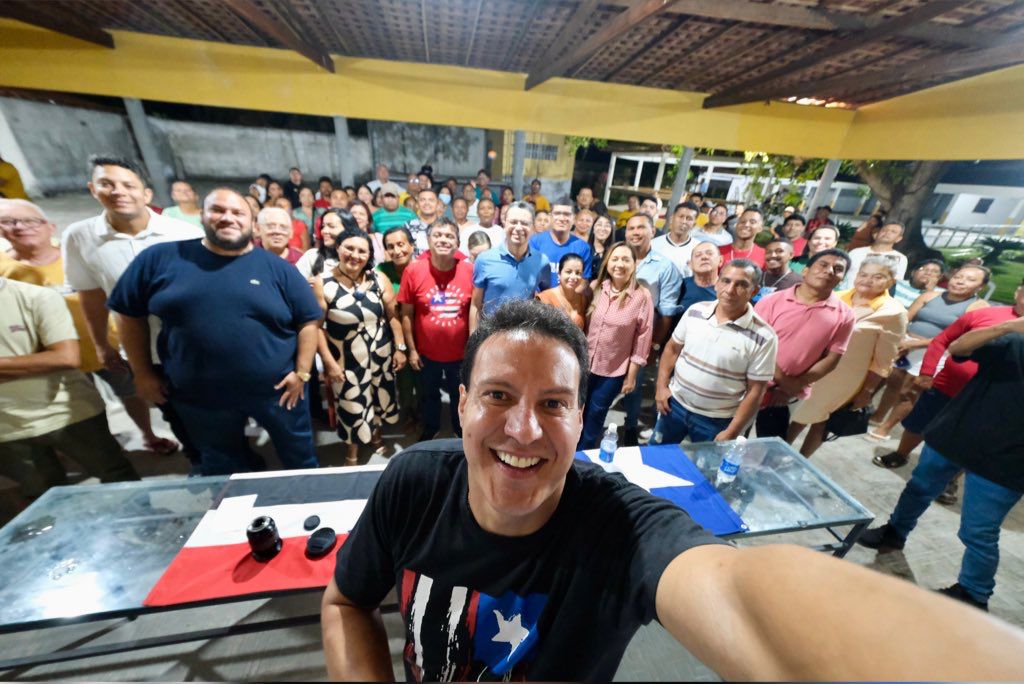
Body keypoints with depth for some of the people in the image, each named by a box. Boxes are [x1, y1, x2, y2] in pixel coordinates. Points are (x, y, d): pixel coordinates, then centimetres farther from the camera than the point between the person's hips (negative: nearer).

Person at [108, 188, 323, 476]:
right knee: (221, 467, 25)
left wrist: (301, 372, -10)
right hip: (200, 395, 2)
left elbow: (309, 320, -5)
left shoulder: (277, 267, -5)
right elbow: (129, 313, 7)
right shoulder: (160, 258, -2)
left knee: (299, 453, 19)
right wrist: (143, 373, 5)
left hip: (276, 389, -1)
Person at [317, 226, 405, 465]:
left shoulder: (379, 279, -4)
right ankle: (353, 453, 36)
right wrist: (329, 362, -13)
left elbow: (393, 316, 0)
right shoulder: (323, 283, -12)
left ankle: (376, 436, 49)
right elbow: (318, 326, -11)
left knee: (380, 400, 20)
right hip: (346, 360, -3)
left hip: (381, 355, 3)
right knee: (352, 407, 10)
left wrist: (400, 348, -2)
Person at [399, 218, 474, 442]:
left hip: (460, 352, 0)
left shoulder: (469, 271, -12)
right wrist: (411, 349, -5)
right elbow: (406, 314, -6)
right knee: (429, 395, 24)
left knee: (460, 395, 22)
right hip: (426, 352, 0)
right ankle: (429, 431, 51)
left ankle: (461, 432, 49)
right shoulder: (413, 270, -14)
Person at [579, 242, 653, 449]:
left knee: (595, 416, 16)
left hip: (614, 371, -3)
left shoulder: (642, 296, -14)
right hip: (585, 364, 3)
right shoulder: (595, 288, -3)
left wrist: (631, 376, -7)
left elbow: (642, 339, -10)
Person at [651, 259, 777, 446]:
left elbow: (755, 391, -12)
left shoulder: (763, 337, -16)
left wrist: (731, 433, -12)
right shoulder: (695, 311, -6)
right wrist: (662, 386, -2)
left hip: (716, 421, -3)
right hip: (675, 404, 3)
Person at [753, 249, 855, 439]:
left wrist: (794, 387, -11)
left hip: (787, 397, 2)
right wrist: (785, 381, -13)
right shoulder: (773, 301, -8)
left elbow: (831, 359, -2)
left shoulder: (844, 315, -2)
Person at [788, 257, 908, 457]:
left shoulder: (893, 313, -10)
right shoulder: (837, 298, -1)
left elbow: (883, 360, -7)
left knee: (819, 419, 11)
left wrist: (868, 390, -5)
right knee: (799, 413, 14)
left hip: (846, 379, -3)